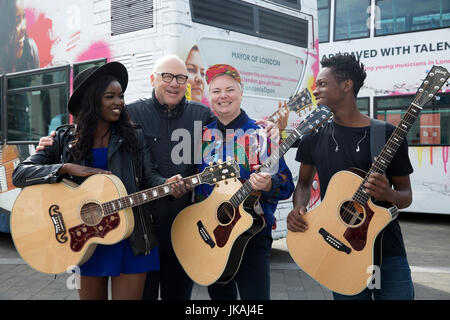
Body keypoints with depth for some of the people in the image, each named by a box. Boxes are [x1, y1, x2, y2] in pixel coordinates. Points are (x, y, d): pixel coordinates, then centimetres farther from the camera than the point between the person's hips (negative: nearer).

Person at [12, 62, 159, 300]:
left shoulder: (134, 137, 1)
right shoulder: (65, 140, 0)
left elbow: (149, 182, -2)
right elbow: (20, 174, -7)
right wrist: (68, 168, -20)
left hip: (130, 240, -1)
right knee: (90, 295, 16)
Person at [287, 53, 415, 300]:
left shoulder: (387, 134, -5)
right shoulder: (315, 136, 3)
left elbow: (406, 195, 2)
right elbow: (304, 181, 14)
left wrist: (389, 194, -21)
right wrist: (298, 208, -6)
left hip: (388, 252, -1)